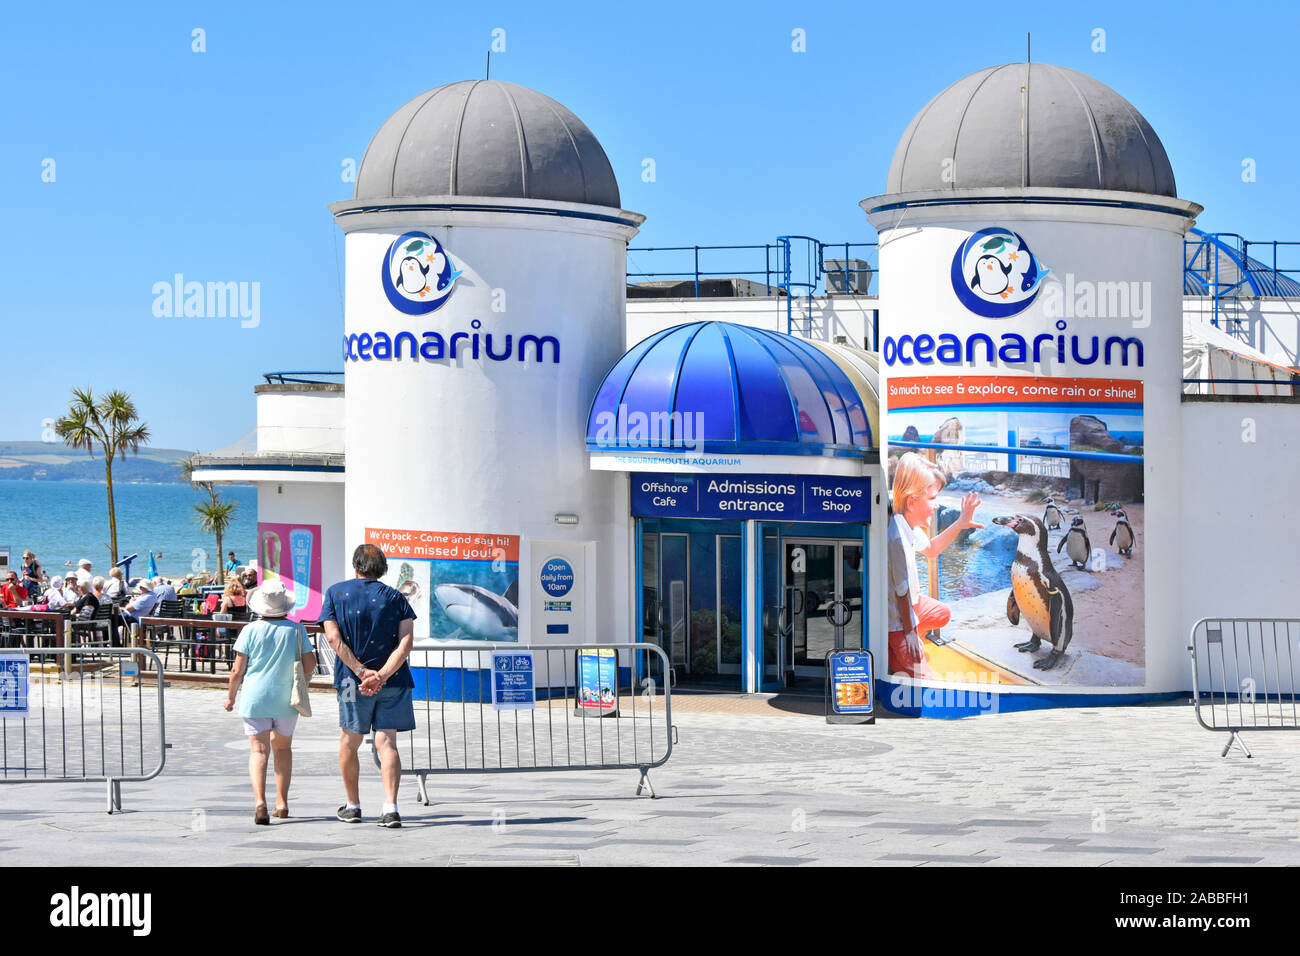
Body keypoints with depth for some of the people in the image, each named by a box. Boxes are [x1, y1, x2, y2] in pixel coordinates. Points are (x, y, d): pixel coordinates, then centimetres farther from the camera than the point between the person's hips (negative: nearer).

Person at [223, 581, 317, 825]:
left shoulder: (251, 631, -5)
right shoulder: (296, 630, -1)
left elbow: (237, 670, -5)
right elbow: (310, 663, 1)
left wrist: (230, 696, 10)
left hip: (255, 697, -2)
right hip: (286, 699, 2)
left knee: (258, 750, -3)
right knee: (283, 747, 20)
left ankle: (259, 800, -23)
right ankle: (282, 802, 21)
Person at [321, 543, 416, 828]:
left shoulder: (336, 593, 4)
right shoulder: (396, 598, 4)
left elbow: (333, 637, -8)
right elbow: (406, 642, -9)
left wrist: (362, 672, -13)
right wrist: (382, 675, -16)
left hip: (352, 680, -1)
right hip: (393, 681, 1)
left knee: (349, 741, 16)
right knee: (386, 743, 0)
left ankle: (352, 806, 25)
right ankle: (390, 808, -14)